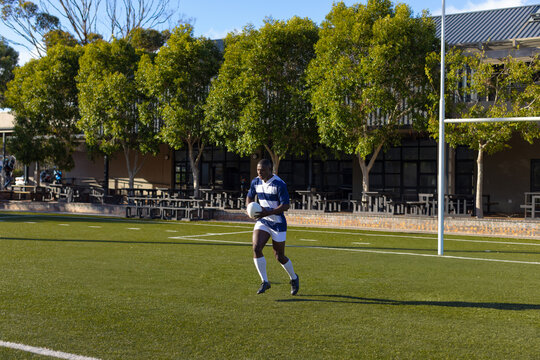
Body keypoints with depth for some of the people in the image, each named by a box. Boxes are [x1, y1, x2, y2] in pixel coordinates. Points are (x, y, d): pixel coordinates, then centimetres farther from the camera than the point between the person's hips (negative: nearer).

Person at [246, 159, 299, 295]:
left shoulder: (279, 184, -17)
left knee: (279, 256, 3)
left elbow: (285, 206, -20)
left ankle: (294, 278, 31)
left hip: (278, 223, -5)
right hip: (262, 222, 5)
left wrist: (268, 212, -30)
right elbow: (250, 197, 18)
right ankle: (265, 282, -6)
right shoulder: (256, 182, 2)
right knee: (256, 248, -17)